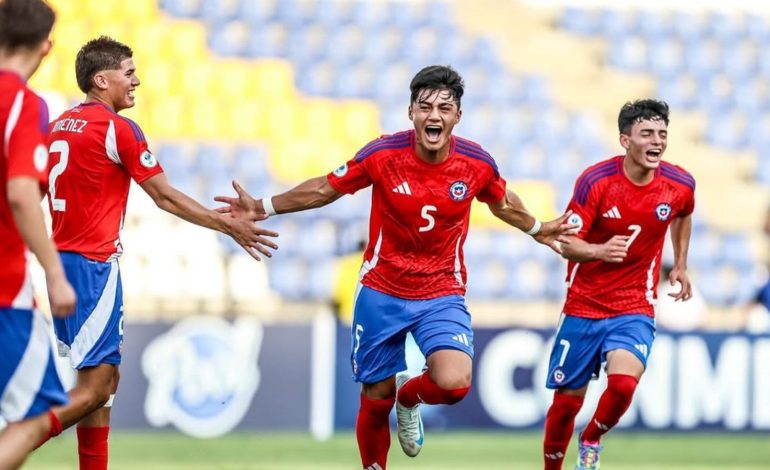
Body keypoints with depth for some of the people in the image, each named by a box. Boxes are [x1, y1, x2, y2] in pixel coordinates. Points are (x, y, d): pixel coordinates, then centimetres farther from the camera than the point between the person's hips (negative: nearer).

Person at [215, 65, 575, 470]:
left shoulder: (477, 163, -10)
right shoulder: (382, 155, -14)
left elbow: (502, 203, 13)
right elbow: (325, 189, 0)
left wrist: (536, 229, 26)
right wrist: (265, 208, -3)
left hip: (442, 294, 0)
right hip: (381, 292, 0)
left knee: (454, 384, -23)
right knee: (376, 400, 5)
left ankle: (409, 397, 14)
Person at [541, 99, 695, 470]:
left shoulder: (680, 185, -6)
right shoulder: (596, 181, -15)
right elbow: (567, 243, -15)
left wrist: (680, 265, 18)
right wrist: (600, 251, -34)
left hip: (635, 310, 1)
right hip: (584, 306, -1)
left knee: (623, 383, -24)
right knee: (567, 399, 5)